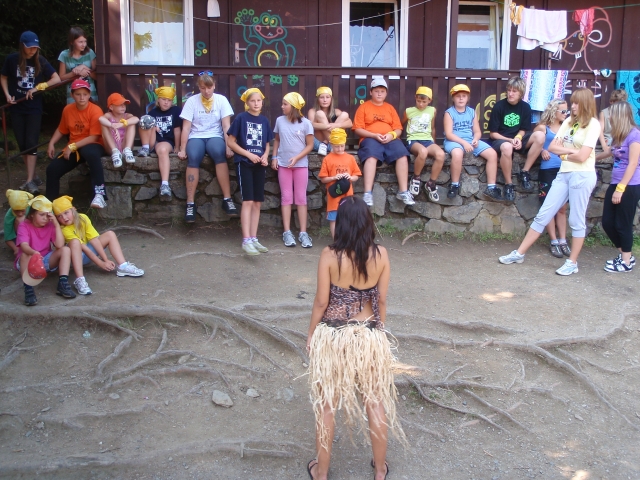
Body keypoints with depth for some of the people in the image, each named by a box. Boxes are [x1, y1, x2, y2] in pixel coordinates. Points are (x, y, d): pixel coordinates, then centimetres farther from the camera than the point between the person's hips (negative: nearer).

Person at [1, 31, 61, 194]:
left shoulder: (40, 61, -4)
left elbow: (57, 79, -8)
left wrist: (38, 87, -15)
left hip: (34, 108, -2)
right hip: (16, 108, 2)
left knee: (31, 143, -7)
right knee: (22, 144, 5)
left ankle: (30, 181, -7)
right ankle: (34, 176, 18)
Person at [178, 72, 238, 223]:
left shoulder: (221, 100, 0)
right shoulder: (192, 101, 0)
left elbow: (226, 126, -5)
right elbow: (186, 127, -2)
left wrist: (228, 147, -15)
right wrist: (182, 149, -7)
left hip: (215, 136, 0)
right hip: (196, 137, 0)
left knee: (219, 153, -36)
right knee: (193, 158, -34)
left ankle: (227, 199, -30)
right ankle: (190, 203, -27)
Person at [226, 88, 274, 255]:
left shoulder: (264, 120, 9)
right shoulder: (241, 118, -4)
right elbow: (231, 142, -5)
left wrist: (265, 157, -4)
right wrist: (249, 154, -13)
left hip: (259, 164, 5)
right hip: (244, 162, -5)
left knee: (257, 203, 6)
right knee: (248, 201, -11)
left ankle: (254, 239, 14)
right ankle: (246, 240, -11)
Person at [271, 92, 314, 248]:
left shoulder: (305, 123, -6)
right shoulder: (280, 120, 2)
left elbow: (310, 145, -4)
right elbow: (277, 140, 11)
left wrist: (296, 158, -14)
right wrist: (274, 157, 1)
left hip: (301, 164, -2)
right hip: (283, 164, 2)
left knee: (301, 198, 2)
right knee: (286, 197, 4)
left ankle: (303, 233, 5)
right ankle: (287, 232, 7)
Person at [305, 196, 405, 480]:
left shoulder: (330, 255, -15)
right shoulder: (380, 254, -8)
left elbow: (321, 301, -10)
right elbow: (381, 300, -1)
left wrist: (311, 335, 4)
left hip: (333, 336, -2)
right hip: (369, 335, 2)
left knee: (326, 404, 13)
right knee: (375, 403, 17)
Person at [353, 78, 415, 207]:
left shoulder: (390, 108, 21)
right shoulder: (364, 107, 10)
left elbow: (398, 128, 15)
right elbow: (358, 129, 1)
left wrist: (391, 135, -9)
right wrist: (374, 135, -13)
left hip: (390, 139, 3)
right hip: (370, 138, -3)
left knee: (402, 155, -27)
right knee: (371, 156, -37)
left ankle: (403, 191, -23)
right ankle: (368, 193, -43)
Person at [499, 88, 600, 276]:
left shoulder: (593, 124, -6)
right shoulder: (569, 122, 13)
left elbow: (582, 156, -15)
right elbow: (552, 147, 6)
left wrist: (563, 153, 0)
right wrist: (572, 150, -7)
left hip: (582, 176, -7)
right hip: (563, 173, 7)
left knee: (576, 221, 1)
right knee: (543, 215, 7)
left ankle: (572, 262, 12)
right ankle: (519, 254, 11)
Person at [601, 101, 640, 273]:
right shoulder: (618, 136, 12)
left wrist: (620, 188, -17)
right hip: (615, 184, 8)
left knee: (623, 224, 0)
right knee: (607, 222, 8)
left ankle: (626, 262, 15)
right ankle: (625, 255, 25)